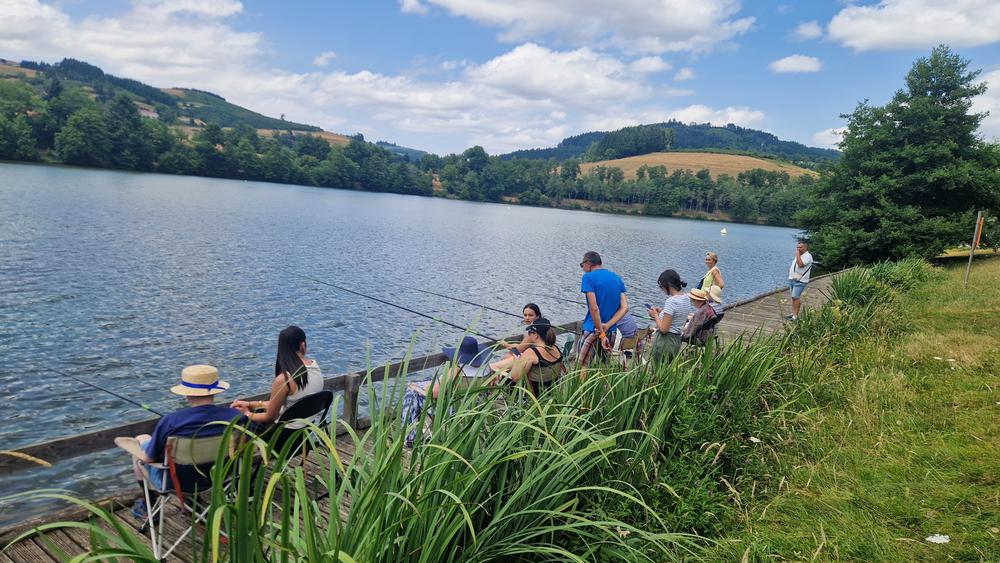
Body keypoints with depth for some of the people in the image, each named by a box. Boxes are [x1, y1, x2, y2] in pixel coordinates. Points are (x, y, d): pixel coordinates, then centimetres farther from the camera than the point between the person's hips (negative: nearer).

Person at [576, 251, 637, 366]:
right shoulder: (617, 278, 10)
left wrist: (601, 334, -14)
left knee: (583, 367, -2)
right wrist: (607, 326, -7)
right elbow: (625, 307, 2)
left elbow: (594, 308, -18)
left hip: (593, 330, -7)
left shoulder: (588, 277, -10)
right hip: (611, 330, 7)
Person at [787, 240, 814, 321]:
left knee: (796, 297, -11)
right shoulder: (798, 255, 18)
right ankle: (793, 313, 16)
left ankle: (795, 316, -8)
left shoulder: (808, 256, -11)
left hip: (800, 281, -8)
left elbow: (800, 264, -26)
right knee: (794, 297, 11)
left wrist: (797, 254, -18)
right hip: (792, 279, 8)